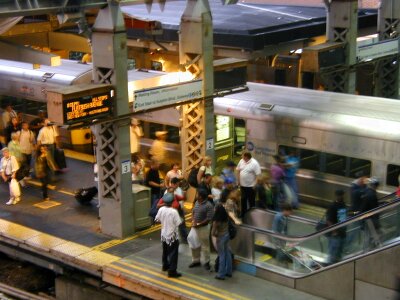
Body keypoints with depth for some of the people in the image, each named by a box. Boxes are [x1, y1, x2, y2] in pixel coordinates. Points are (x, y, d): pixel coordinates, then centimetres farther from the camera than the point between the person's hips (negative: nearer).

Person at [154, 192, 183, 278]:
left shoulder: (161, 209, -8)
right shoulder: (174, 212, -25)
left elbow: (157, 219, 5)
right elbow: (178, 223, -21)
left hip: (164, 234, 6)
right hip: (172, 235, -6)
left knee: (165, 251, 25)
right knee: (173, 253, 0)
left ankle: (165, 266, 42)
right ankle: (172, 271, 0)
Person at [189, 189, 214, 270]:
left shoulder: (208, 206, -19)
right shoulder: (197, 202, 5)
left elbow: (209, 219, -20)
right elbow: (193, 212, 14)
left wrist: (198, 224, -18)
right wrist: (193, 221, -5)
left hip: (203, 227, -7)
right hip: (194, 227, 7)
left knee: (205, 245, 3)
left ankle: (207, 262, 16)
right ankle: (196, 261, 30)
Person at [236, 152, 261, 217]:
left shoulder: (254, 163, -20)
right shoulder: (241, 161, -1)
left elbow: (258, 175, -19)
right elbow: (238, 170, 11)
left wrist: (255, 185, -20)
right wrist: (238, 180, 8)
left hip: (251, 186, -6)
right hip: (242, 185, 6)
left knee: (251, 201, 6)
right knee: (243, 200, 20)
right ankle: (243, 214, 35)